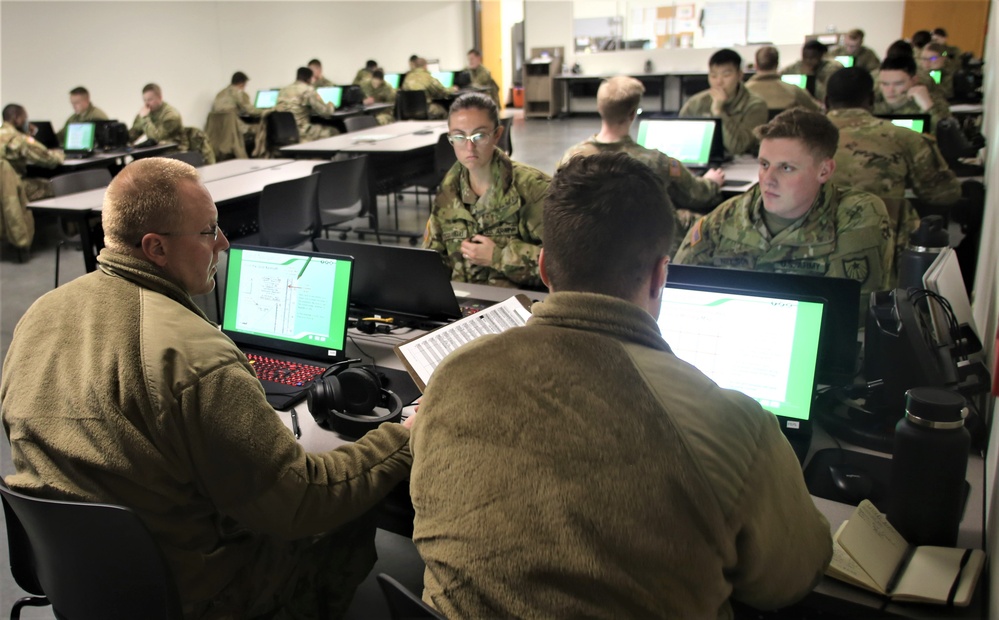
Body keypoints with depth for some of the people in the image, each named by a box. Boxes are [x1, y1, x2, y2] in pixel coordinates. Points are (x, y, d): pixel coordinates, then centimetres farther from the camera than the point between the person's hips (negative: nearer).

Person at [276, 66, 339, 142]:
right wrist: (330, 105, 16)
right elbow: (325, 112, -7)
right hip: (300, 134, -8)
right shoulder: (308, 90, -8)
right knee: (333, 131, 12)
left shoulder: (283, 90, 13)